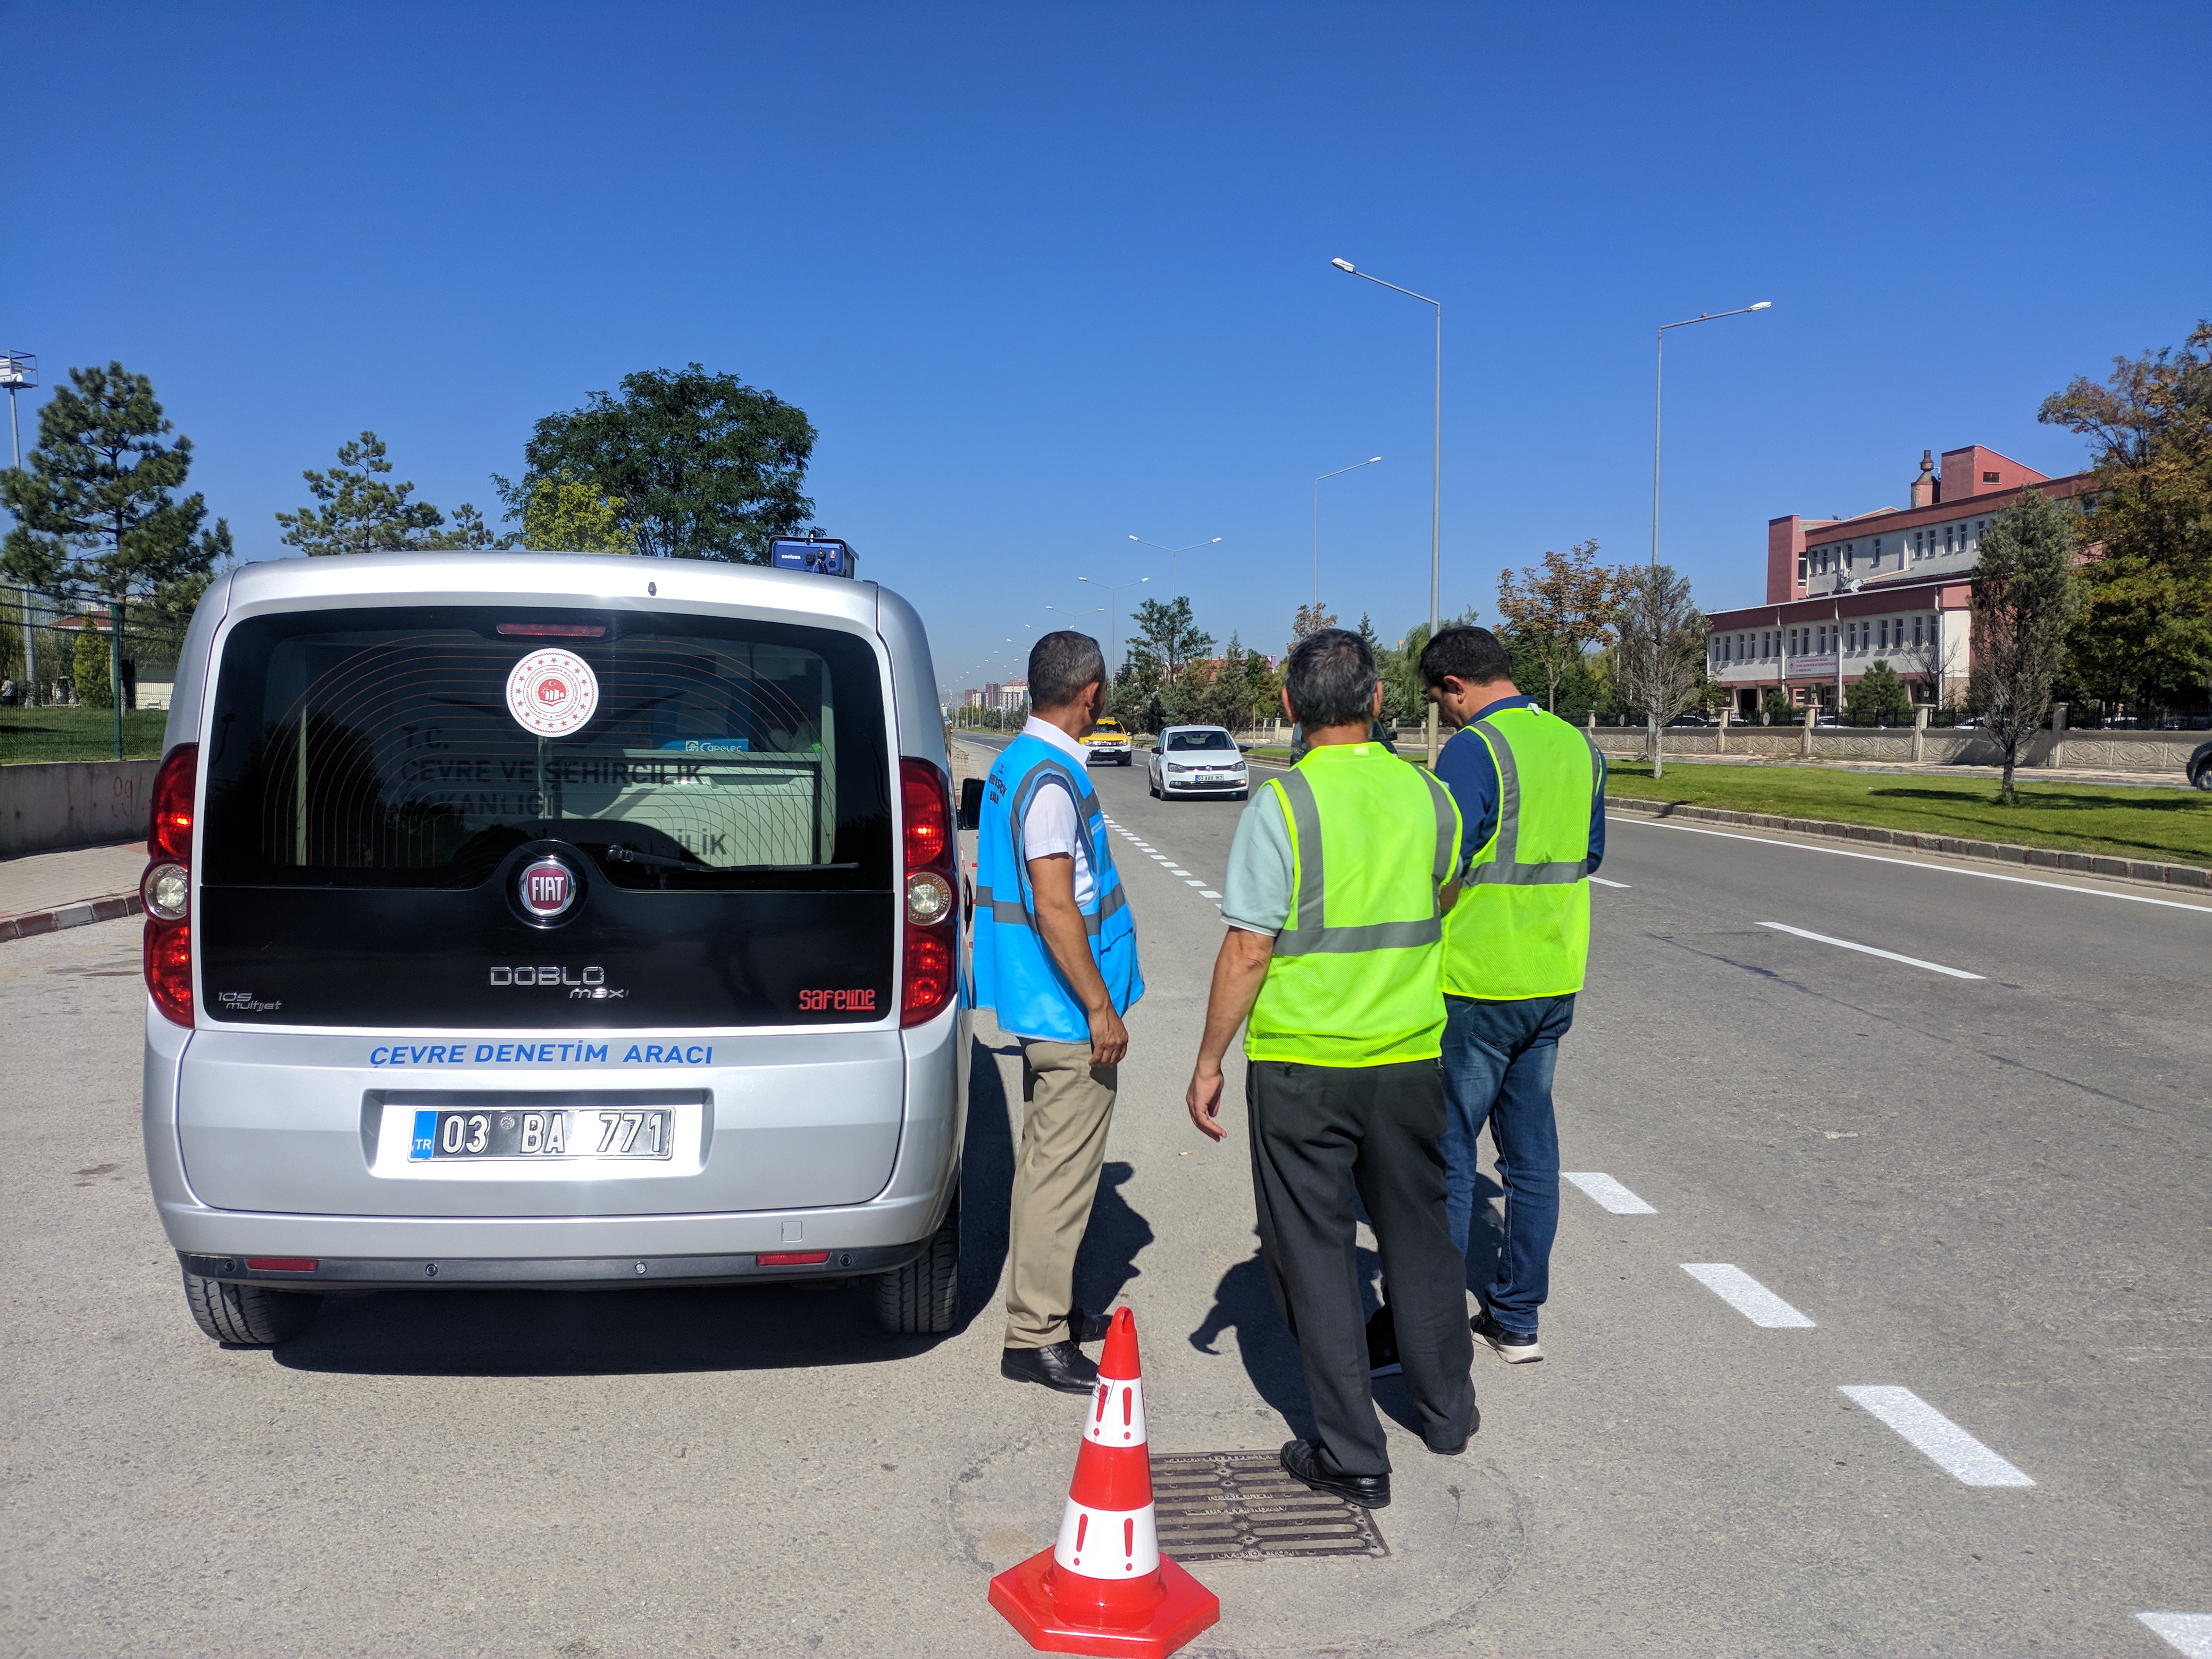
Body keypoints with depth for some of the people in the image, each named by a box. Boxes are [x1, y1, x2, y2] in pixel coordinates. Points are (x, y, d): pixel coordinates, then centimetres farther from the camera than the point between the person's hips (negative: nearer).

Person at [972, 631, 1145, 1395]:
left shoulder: (1015, 762, 12)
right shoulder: (1052, 777, -21)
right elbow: (1055, 909, -25)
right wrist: (1101, 1009, -21)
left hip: (1043, 1008, 11)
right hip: (1068, 1011, -11)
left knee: (1048, 1160, 18)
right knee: (1062, 1169, -4)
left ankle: (1047, 1306, 30)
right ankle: (1034, 1337, 4)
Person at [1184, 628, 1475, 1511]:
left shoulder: (1281, 804, -14)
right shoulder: (1430, 796, 1)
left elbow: (1247, 951, -15)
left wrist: (1208, 1062, -6)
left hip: (1300, 1066, -4)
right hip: (1410, 1058, 5)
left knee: (1315, 1250, 7)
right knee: (1417, 1232, 21)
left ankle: (1352, 1455, 13)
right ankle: (1445, 1408, 37)